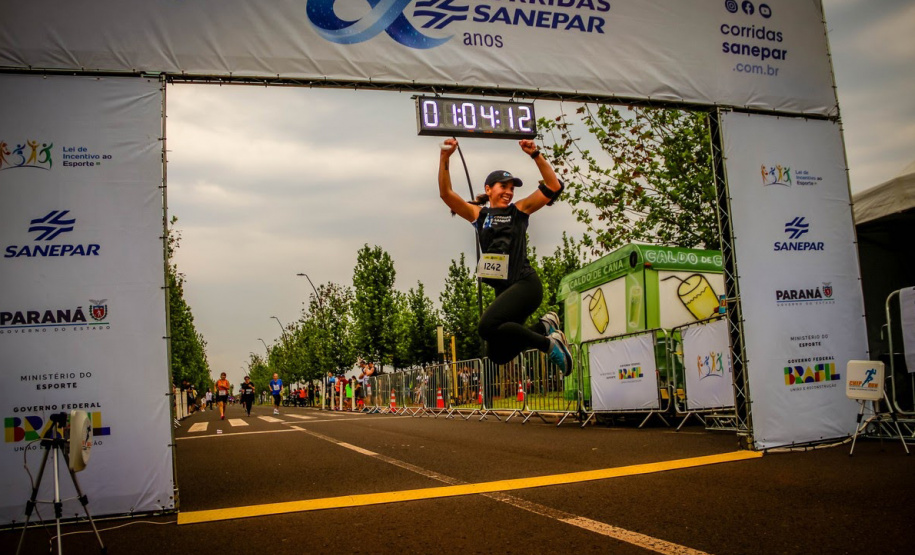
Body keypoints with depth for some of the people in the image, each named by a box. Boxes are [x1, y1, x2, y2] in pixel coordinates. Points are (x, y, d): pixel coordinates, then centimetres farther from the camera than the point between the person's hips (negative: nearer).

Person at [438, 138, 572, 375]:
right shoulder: (478, 214, 11)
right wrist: (444, 159, -12)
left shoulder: (519, 210, 6)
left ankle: (549, 344, -12)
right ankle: (545, 326, 25)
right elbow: (446, 193, 0)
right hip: (504, 289, 5)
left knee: (488, 326, -28)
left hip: (525, 284, -5)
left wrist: (536, 156, -9)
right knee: (499, 355, 6)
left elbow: (553, 187, -2)